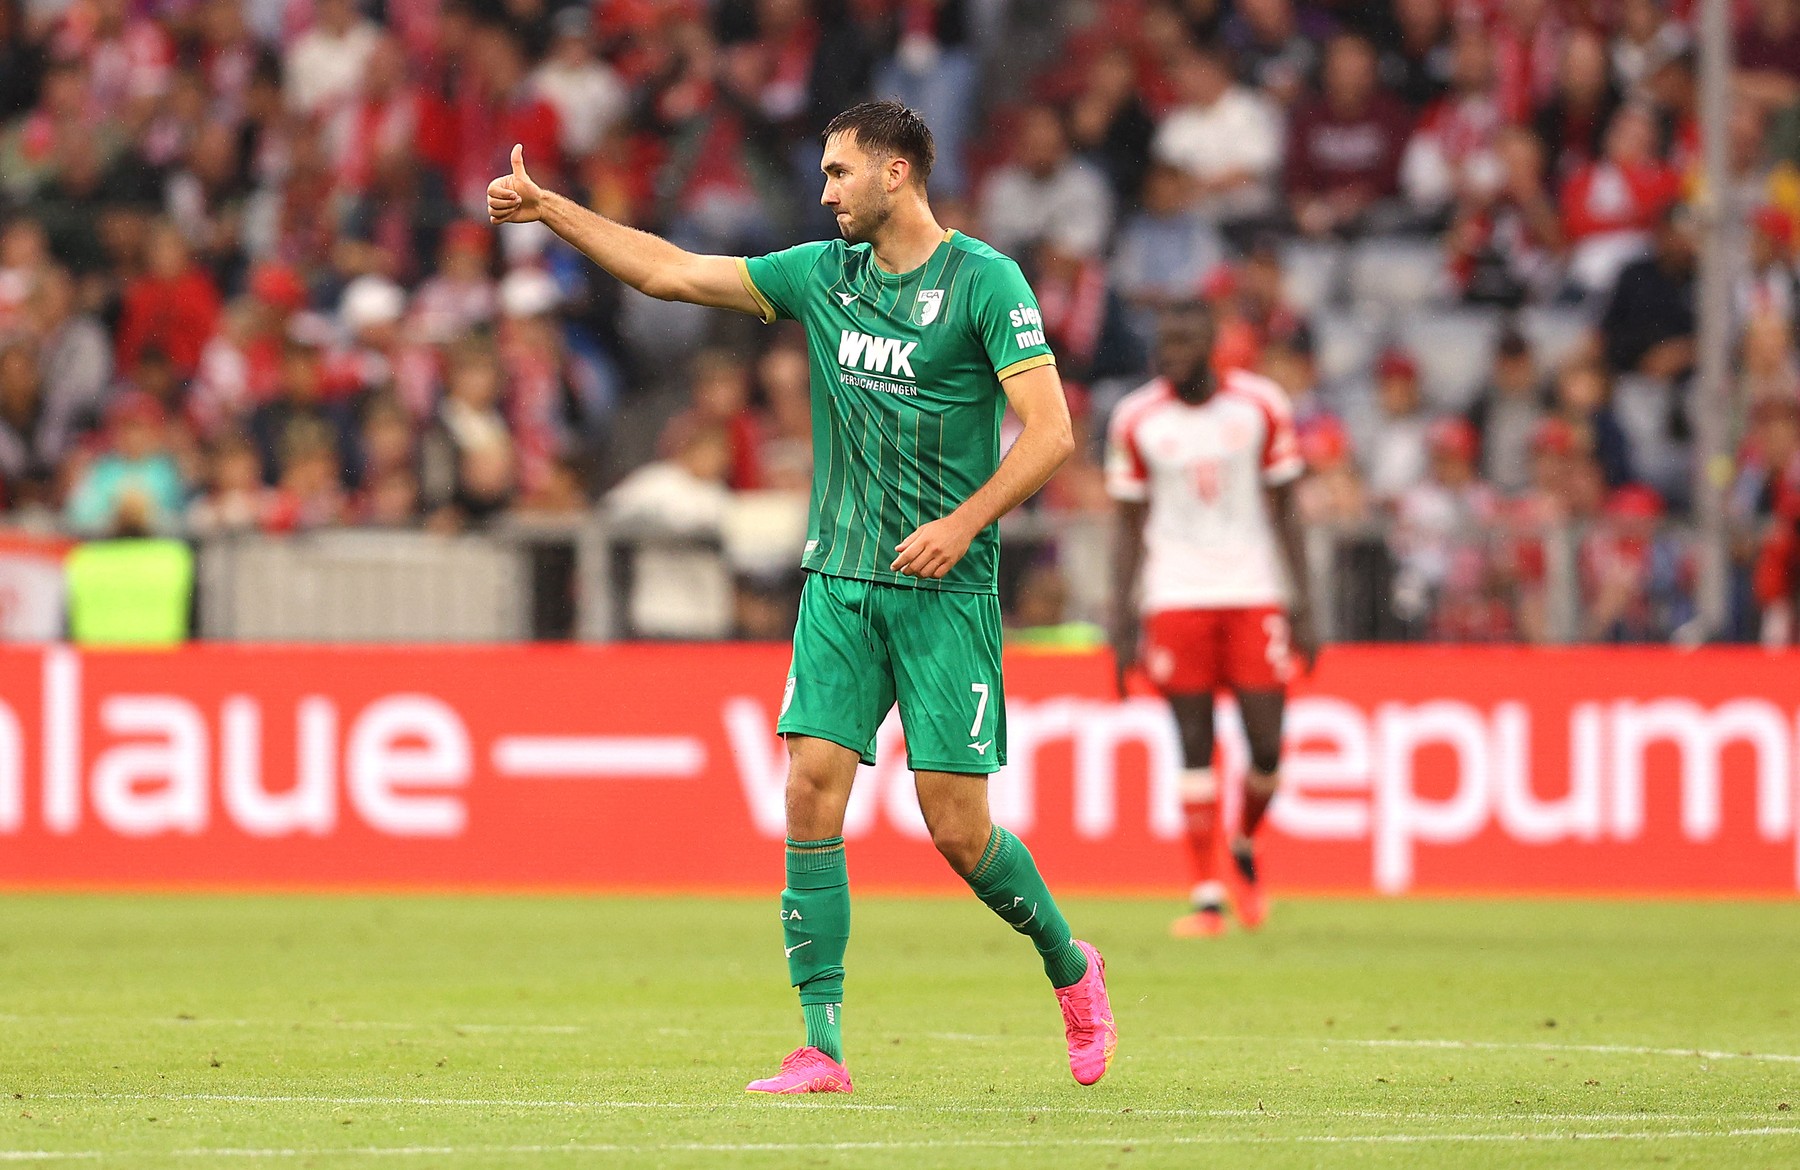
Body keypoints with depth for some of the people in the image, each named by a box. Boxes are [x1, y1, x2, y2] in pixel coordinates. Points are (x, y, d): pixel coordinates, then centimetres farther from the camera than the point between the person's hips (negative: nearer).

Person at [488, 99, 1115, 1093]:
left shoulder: (984, 282, -7)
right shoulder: (821, 275, 10)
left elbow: (1050, 431, -12)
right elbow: (668, 271, 13)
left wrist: (965, 521, -22)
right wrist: (547, 209, 9)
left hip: (945, 590, -5)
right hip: (839, 581, 5)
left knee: (956, 825, -5)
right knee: (812, 788, -9)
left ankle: (1070, 965, 23)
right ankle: (822, 1046, -7)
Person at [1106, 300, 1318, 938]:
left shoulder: (1260, 406, 0)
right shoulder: (1138, 419, 1)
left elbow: (1284, 511, 6)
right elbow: (1130, 527, 7)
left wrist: (1304, 606, 1)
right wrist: (1123, 624, 3)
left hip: (1253, 596, 0)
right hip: (1177, 597, 0)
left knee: (1266, 747, -4)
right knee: (1194, 748, -4)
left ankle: (1244, 849, 25)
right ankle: (1207, 897, 0)